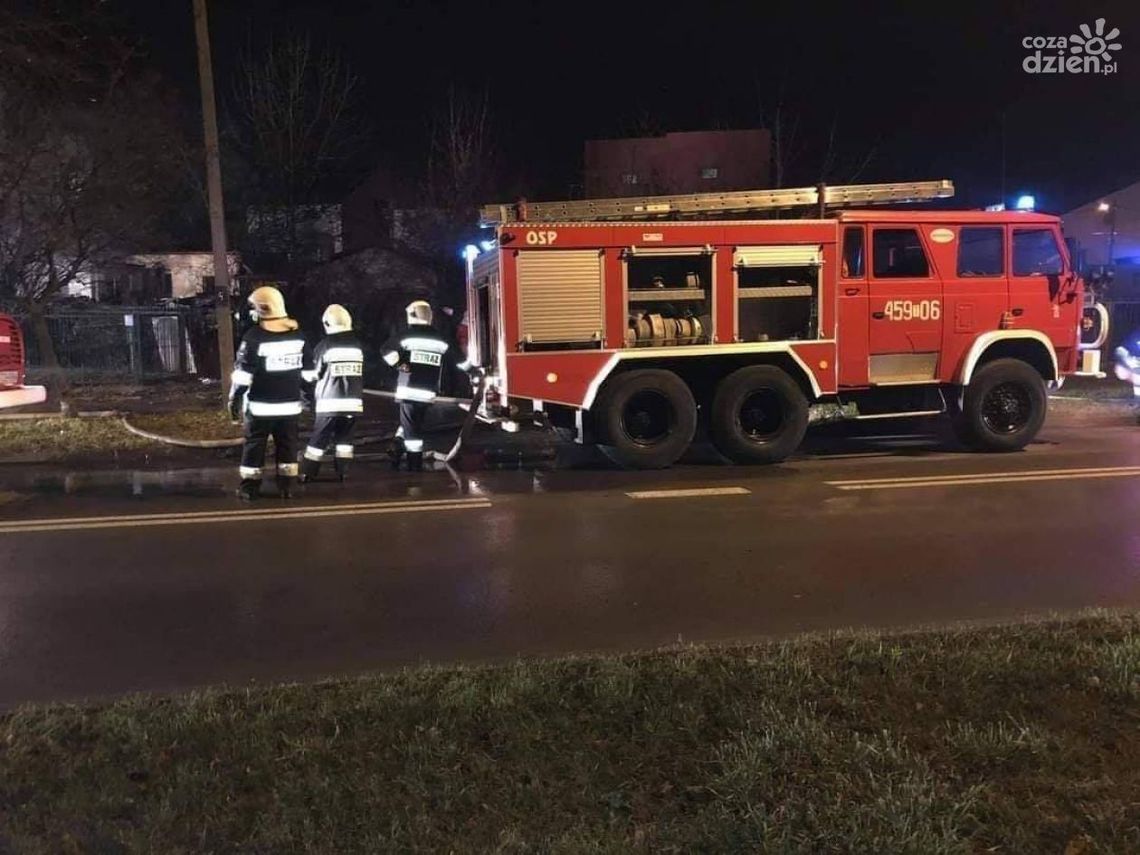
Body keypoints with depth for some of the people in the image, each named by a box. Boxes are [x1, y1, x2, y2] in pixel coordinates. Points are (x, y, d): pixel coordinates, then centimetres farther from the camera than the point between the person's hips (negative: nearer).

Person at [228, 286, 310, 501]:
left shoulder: (254, 336, -12)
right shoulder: (298, 334, 3)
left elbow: (243, 372, -12)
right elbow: (308, 371, 9)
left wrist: (235, 398, -4)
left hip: (261, 405, -4)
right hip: (290, 404, 4)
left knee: (254, 445, 6)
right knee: (287, 445, 12)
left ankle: (250, 488, 10)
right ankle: (287, 486, 15)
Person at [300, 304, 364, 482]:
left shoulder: (325, 345, -6)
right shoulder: (357, 344, 6)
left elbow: (314, 374, -1)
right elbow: (361, 373, 10)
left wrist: (305, 374, 18)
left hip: (330, 402, -3)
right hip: (353, 401, 3)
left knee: (319, 439, 5)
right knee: (344, 439, 13)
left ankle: (307, 475, 7)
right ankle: (341, 474, 12)